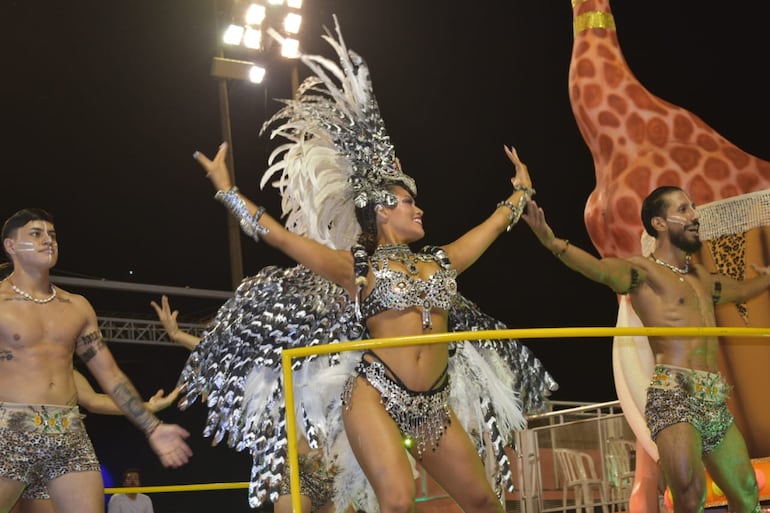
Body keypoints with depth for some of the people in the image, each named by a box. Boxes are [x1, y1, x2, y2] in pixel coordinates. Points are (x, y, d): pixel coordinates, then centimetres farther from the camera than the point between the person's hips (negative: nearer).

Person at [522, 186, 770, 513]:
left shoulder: (702, 278, 21)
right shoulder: (644, 271, -2)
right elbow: (600, 268, -23)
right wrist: (553, 243, -42)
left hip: (716, 401, 8)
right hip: (673, 395, -8)